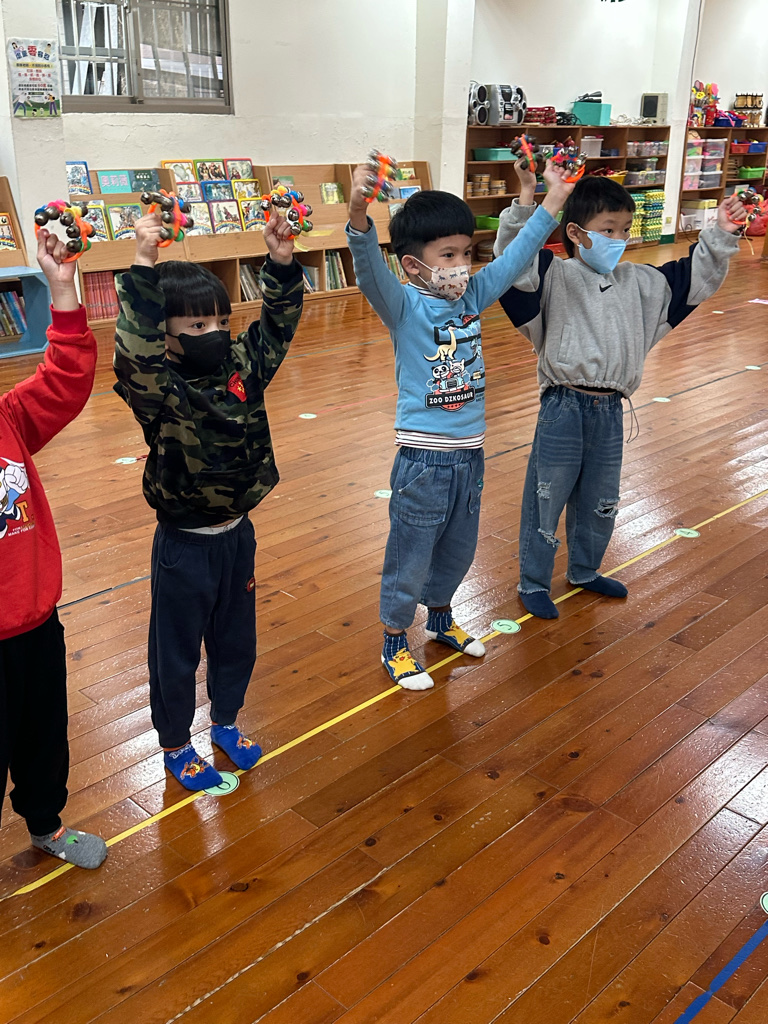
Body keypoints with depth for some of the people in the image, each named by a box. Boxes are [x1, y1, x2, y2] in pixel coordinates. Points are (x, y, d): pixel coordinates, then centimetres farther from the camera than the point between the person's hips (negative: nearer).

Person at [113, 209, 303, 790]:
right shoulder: (157, 388, -20)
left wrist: (282, 264, -9)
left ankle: (226, 723, 46)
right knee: (177, 650, 13)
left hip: (238, 534, 6)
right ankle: (175, 744, 35)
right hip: (185, 546, -5)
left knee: (237, 639, 22)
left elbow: (278, 327, 4)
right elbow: (136, 346, -39)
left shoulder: (242, 370, -3)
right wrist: (145, 268, -44)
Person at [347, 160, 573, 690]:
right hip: (424, 459, -6)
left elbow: (515, 257, 9)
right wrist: (359, 217, -51)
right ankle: (395, 643, 28)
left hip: (470, 453, 6)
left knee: (458, 550, 23)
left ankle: (441, 617, 48)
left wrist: (553, 200, 5)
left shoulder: (473, 296, 3)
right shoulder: (403, 305, -14)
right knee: (410, 557, 8)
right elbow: (371, 270, -32)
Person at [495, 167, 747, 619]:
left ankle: (585, 570, 43)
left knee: (600, 502, 21)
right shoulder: (554, 277, -7)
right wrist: (526, 202, -34)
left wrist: (720, 238, 7)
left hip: (610, 411, 6)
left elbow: (696, 279, 18)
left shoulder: (640, 282, 10)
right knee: (547, 501, 6)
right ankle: (534, 583, 23)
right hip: (564, 409, -6)